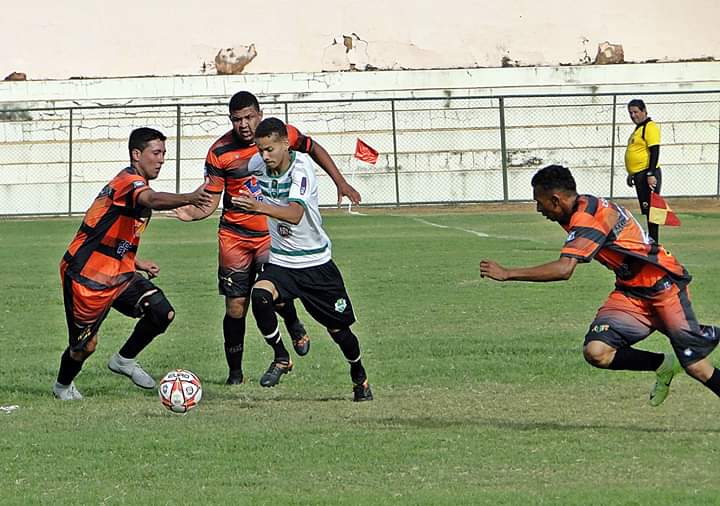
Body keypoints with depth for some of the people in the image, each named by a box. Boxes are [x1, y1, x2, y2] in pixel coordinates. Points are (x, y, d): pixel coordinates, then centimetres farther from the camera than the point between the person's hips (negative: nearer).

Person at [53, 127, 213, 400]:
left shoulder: (133, 185, 15)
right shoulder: (128, 181, -17)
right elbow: (154, 199, -43)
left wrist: (138, 264, 13)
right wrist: (190, 198, -60)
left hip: (117, 274, 9)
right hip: (85, 276, -9)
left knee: (163, 313, -11)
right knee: (85, 345, 2)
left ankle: (124, 360, 11)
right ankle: (63, 385, 33)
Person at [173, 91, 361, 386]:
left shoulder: (283, 134, -8)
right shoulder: (220, 151, -10)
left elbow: (313, 149, 13)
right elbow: (211, 200, -6)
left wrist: (341, 183, 11)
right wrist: (192, 213, -27)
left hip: (274, 232, -1)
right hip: (234, 236, 1)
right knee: (235, 306, 1)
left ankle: (294, 326, 9)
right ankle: (235, 371, 17)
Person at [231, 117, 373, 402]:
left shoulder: (301, 167, -23)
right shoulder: (258, 165, -7)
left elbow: (295, 215, -42)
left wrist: (260, 207, -55)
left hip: (316, 263, -3)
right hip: (280, 261, 3)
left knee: (338, 329, 7)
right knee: (259, 296, -29)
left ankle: (360, 378, 35)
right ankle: (281, 358, -9)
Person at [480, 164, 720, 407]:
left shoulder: (589, 219, -24)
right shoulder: (585, 207, 4)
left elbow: (563, 269, -34)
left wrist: (507, 274, -30)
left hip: (663, 286, -8)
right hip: (630, 293, 8)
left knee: (696, 367, -7)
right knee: (596, 352, -14)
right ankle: (662, 365, 7)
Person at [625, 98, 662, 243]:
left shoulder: (650, 127, -10)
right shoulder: (638, 129, 20)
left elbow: (655, 151, -17)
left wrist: (651, 174, -22)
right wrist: (631, 173, 26)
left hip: (648, 174, -10)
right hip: (638, 175, 10)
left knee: (650, 209, -11)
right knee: (645, 210, 11)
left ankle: (654, 243, -12)